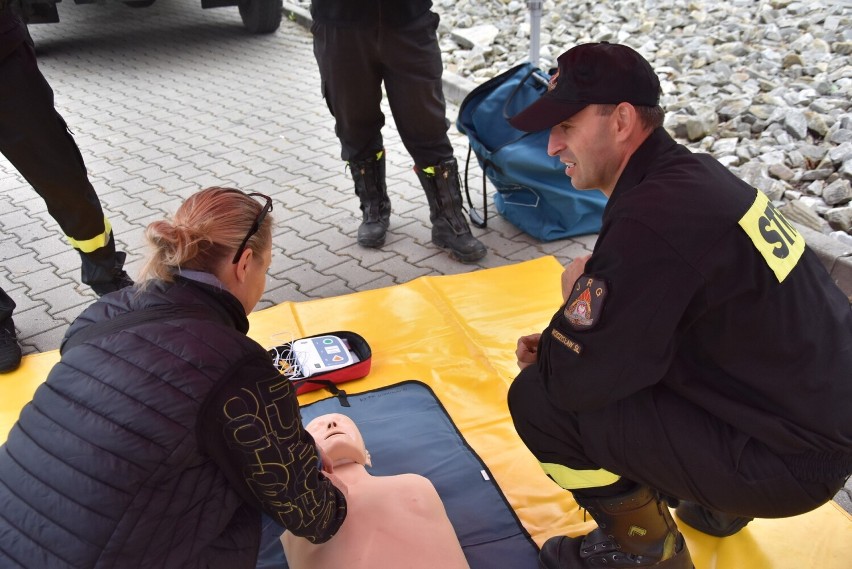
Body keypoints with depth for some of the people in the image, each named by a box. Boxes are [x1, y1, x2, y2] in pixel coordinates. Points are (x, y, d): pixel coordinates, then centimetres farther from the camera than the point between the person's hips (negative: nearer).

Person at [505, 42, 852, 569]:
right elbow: (641, 319, 14)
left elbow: (571, 379, -24)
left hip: (790, 459, -9)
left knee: (539, 399, -13)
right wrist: (566, 343, 3)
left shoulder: (654, 219, -28)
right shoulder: (693, 173, 2)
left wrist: (575, 294, -6)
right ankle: (718, 501, 26)